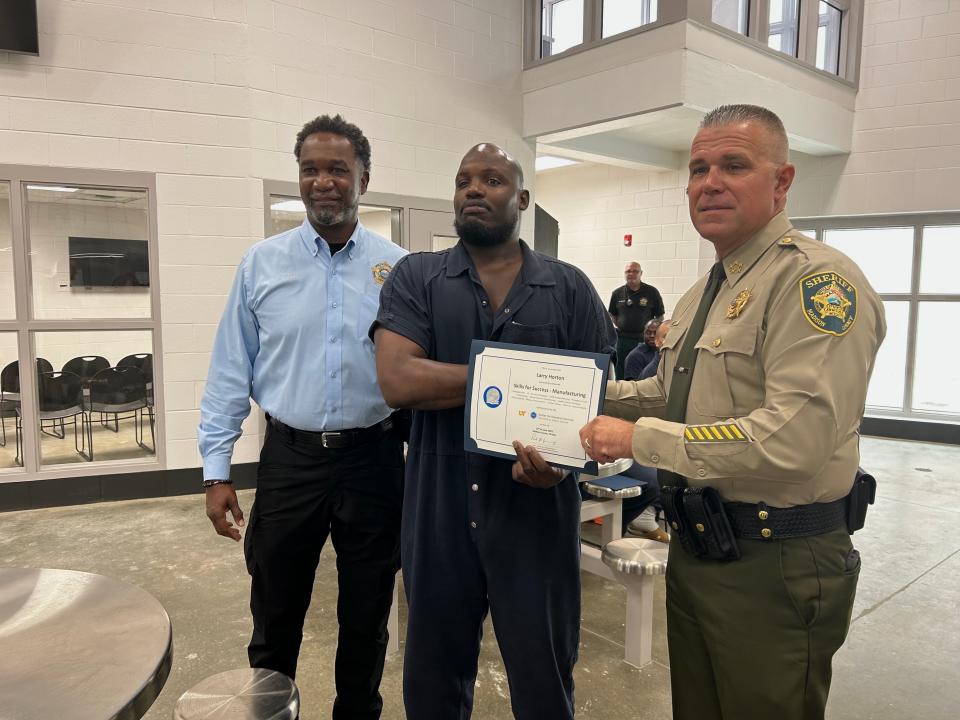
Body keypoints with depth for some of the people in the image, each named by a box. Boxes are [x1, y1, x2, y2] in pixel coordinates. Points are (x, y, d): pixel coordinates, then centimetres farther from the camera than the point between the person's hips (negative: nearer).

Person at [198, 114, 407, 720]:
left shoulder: (398, 269, -2)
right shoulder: (262, 263, 0)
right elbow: (231, 372, 2)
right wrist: (217, 471, 0)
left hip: (373, 458, 0)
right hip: (290, 458, 1)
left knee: (366, 621, 17)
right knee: (275, 621, 17)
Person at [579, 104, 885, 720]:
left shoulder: (816, 278, -18)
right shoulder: (703, 293, 12)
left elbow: (794, 436, -30)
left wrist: (641, 438, -24)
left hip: (776, 566, -8)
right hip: (696, 549, 9)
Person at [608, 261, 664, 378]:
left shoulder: (652, 292, 0)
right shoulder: (618, 293, 6)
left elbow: (660, 316, 6)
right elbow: (612, 315, 16)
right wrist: (621, 327, 4)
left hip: (644, 339, -2)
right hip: (622, 340, 2)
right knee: (621, 376, 9)